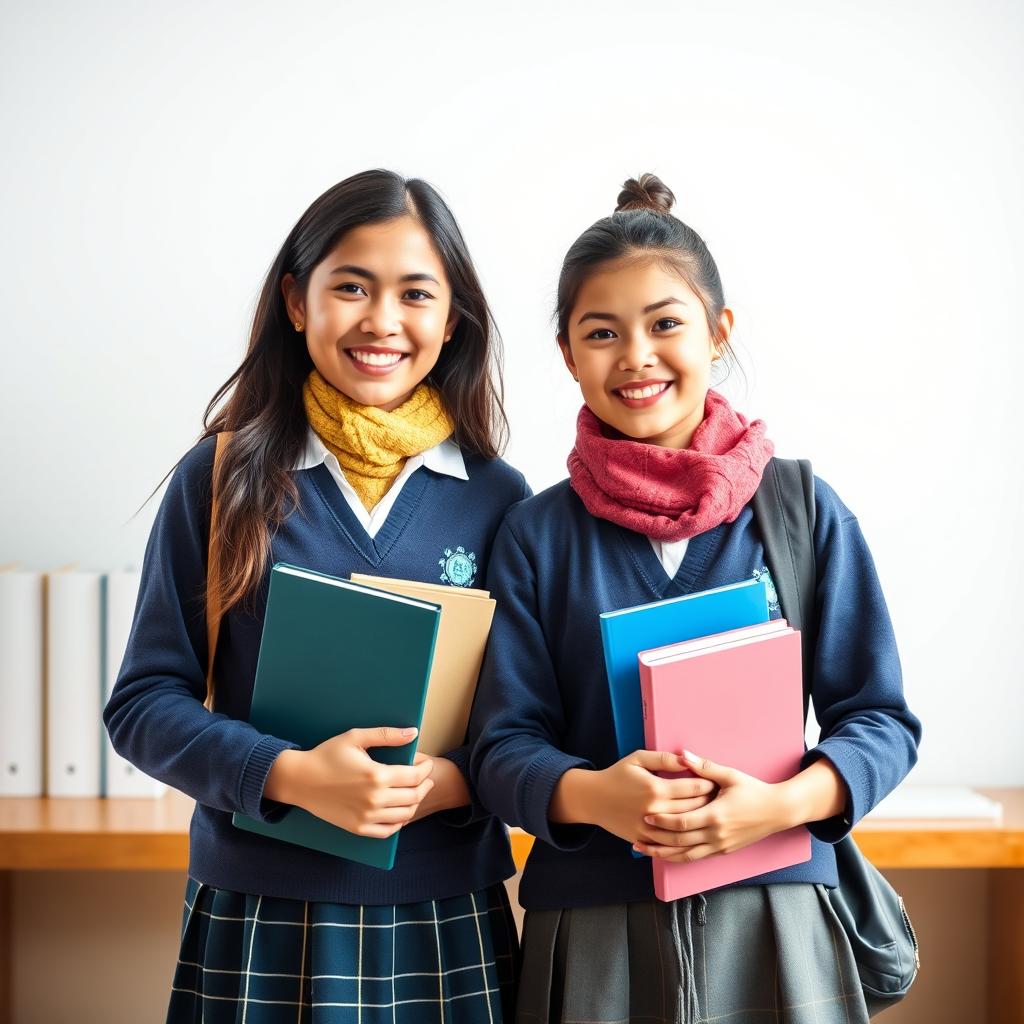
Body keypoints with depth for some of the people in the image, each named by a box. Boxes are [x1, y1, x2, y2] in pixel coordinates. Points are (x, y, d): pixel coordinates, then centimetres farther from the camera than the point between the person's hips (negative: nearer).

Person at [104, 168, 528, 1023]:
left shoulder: (498, 498, 2)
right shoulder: (222, 479, -1)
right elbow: (144, 703, -2)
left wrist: (454, 779, -15)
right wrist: (289, 774, -17)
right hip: (258, 922, -1)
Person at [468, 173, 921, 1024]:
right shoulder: (538, 534, 2)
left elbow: (882, 719, 2)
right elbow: (502, 744, 0)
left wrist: (784, 802, -16)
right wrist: (589, 794, -20)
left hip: (775, 927, 0)